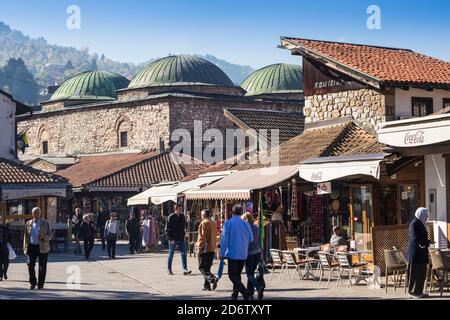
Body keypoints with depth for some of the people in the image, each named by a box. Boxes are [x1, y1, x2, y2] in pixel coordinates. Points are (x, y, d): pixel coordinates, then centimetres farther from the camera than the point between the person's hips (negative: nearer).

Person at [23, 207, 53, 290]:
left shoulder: (45, 223, 5)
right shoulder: (28, 223, 10)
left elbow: (50, 235, 4)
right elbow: (25, 236, 13)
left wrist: (43, 237, -17)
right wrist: (25, 248, 5)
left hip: (42, 247, -1)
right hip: (31, 247, 1)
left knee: (42, 267, 2)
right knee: (30, 265, -3)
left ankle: (40, 284, 11)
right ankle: (33, 283, 12)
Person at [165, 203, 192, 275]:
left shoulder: (182, 216, 7)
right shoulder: (171, 217, -9)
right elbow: (167, 229, -9)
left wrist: (183, 236, 10)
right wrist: (170, 239, -15)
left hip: (181, 239, 4)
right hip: (173, 239, -4)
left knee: (184, 254, -5)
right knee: (171, 254, 7)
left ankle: (185, 270, -9)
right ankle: (169, 270, 19)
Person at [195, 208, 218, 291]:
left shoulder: (203, 223, -11)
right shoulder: (214, 223, 13)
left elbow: (202, 237, -16)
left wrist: (199, 247, -11)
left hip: (204, 249, -8)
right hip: (212, 249, 8)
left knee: (202, 268, -4)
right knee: (207, 268, 14)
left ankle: (213, 279, -24)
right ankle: (207, 286, 11)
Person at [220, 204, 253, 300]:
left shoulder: (228, 223, -9)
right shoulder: (246, 224, 3)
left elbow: (224, 239, -10)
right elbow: (251, 239, 8)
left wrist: (222, 253, -4)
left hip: (233, 253, -5)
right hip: (243, 254, 5)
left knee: (232, 275, -2)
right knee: (237, 274, 15)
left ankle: (244, 292, -21)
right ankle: (235, 295, 18)